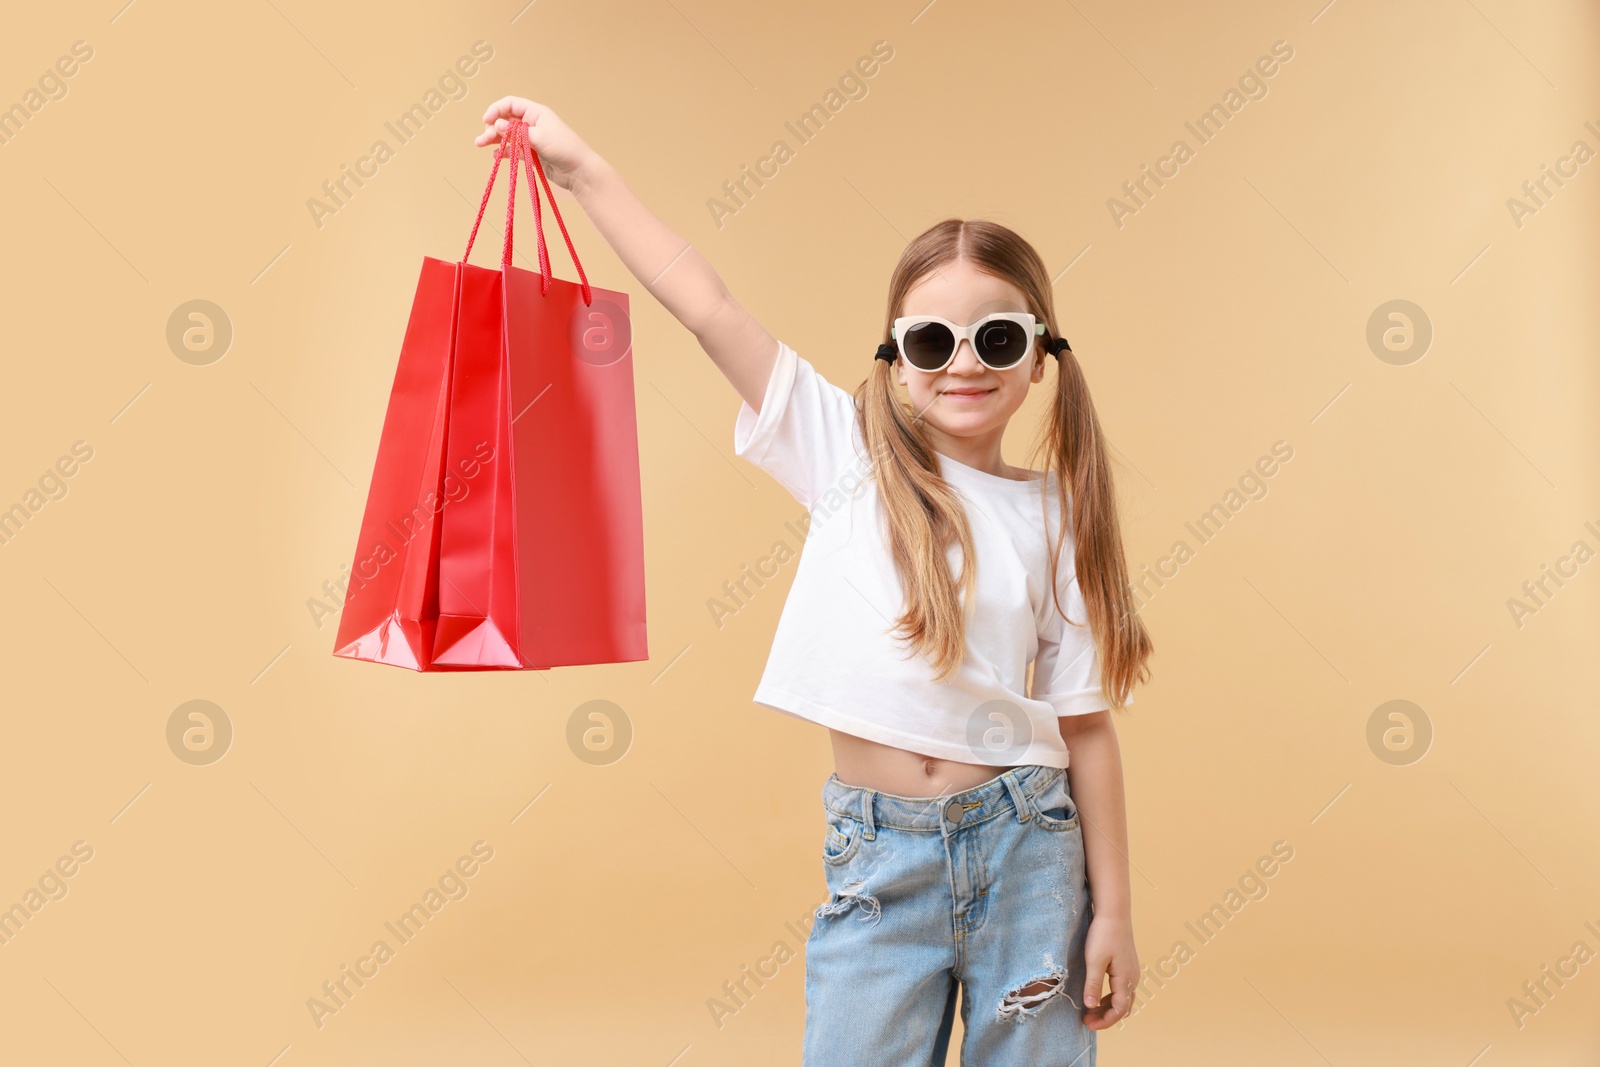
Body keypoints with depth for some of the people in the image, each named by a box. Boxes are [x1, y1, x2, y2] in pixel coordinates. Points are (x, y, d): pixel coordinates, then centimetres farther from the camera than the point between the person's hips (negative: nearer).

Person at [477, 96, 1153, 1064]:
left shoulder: (1057, 516, 1)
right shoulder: (850, 452, -1)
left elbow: (1085, 724, 1)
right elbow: (705, 302, -5)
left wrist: (1114, 912, 2)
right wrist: (584, 168, -8)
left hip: (1023, 846, 1)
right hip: (876, 852, 0)